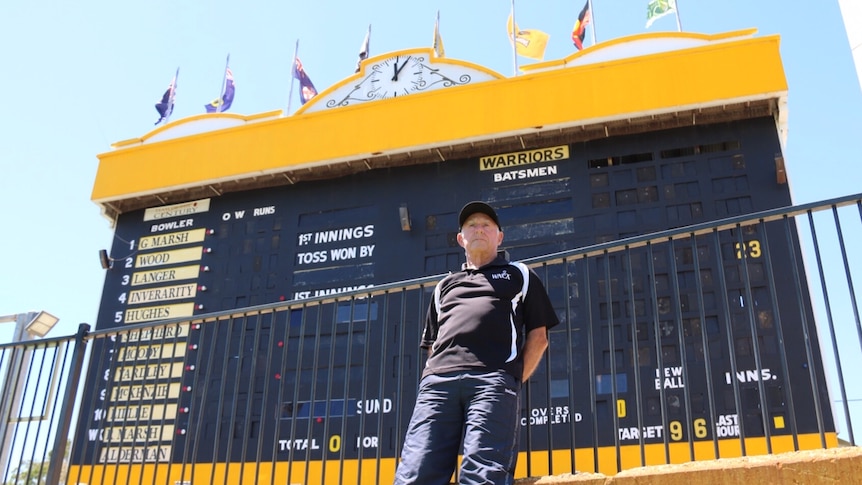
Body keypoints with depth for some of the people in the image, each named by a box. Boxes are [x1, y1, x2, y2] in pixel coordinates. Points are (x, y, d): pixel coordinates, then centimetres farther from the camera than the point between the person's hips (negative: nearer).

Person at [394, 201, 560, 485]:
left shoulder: (520, 276, 25)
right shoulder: (445, 286, 35)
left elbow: (538, 335, 16)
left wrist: (515, 379, 3)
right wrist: (437, 376, 9)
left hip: (494, 379, -3)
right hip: (438, 381, 3)